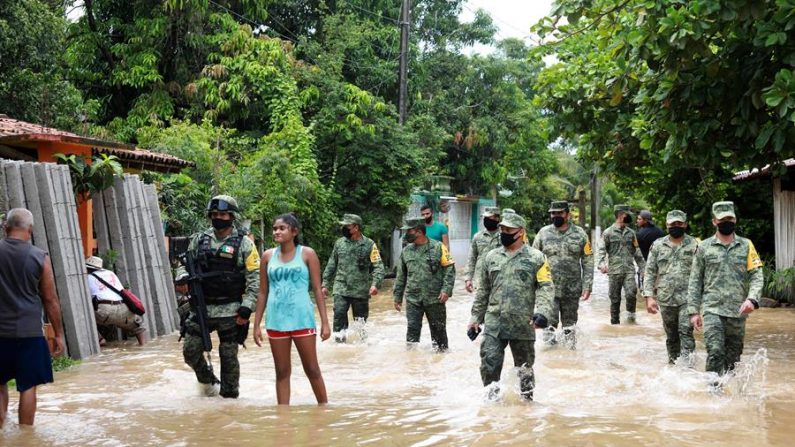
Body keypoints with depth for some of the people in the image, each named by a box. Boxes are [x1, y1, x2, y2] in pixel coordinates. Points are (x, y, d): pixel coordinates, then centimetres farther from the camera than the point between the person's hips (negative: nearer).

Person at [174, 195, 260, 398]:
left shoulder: (244, 244, -2)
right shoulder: (199, 240, 8)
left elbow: (254, 279, -5)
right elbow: (185, 264, 15)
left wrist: (246, 308, -13)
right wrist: (182, 278, -9)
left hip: (230, 311, -3)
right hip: (201, 307, 4)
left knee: (229, 356, 2)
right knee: (190, 351, 2)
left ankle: (229, 395, 15)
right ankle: (208, 380, 28)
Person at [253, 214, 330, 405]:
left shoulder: (307, 254, 0)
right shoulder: (268, 256, 7)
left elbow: (317, 289, 0)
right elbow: (263, 293, 11)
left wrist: (325, 322, -5)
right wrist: (256, 325, 8)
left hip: (302, 318, -3)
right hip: (276, 320, 3)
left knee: (312, 369, 3)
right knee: (282, 372, 8)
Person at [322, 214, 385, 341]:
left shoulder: (369, 245, -2)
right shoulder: (339, 243, 8)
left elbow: (378, 267, -6)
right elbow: (331, 265, 15)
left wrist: (375, 284, -20)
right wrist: (325, 284, 12)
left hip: (361, 291, -1)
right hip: (341, 289, 1)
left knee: (360, 319, 8)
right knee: (339, 313, -16)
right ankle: (340, 337, -7)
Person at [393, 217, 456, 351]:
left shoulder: (438, 247, -5)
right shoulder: (406, 251, 8)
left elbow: (449, 268, -6)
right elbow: (401, 276, 14)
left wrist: (446, 289, -15)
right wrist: (397, 297, 13)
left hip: (435, 298, -3)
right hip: (413, 299, 3)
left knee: (438, 330, 8)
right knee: (412, 330, -1)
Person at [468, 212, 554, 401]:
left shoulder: (536, 258, 0)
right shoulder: (492, 257, 12)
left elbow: (546, 287, -6)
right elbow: (483, 291, 17)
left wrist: (542, 312, -21)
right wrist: (475, 317, 14)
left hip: (523, 324, -2)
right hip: (493, 323, 2)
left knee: (524, 367, 10)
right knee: (489, 364, -6)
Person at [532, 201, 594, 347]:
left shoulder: (580, 234, 2)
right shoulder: (543, 233, 2)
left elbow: (588, 262, 2)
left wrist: (587, 286, -4)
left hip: (572, 290, 1)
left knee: (570, 323, 12)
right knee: (549, 324, -5)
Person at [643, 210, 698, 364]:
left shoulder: (694, 245, 1)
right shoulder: (658, 245, 7)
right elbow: (650, 272, 7)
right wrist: (649, 297, -2)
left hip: (687, 298, -3)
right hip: (665, 299, 3)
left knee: (686, 332, -13)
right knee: (671, 336, 12)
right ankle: (673, 362, 24)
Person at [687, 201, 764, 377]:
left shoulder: (746, 245, 7)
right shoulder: (704, 247, 5)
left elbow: (757, 276, 3)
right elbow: (695, 281, 6)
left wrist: (752, 299, -16)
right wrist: (694, 311, 1)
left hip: (738, 312, 2)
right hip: (712, 310, -2)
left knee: (733, 356, 8)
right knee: (715, 353, -15)